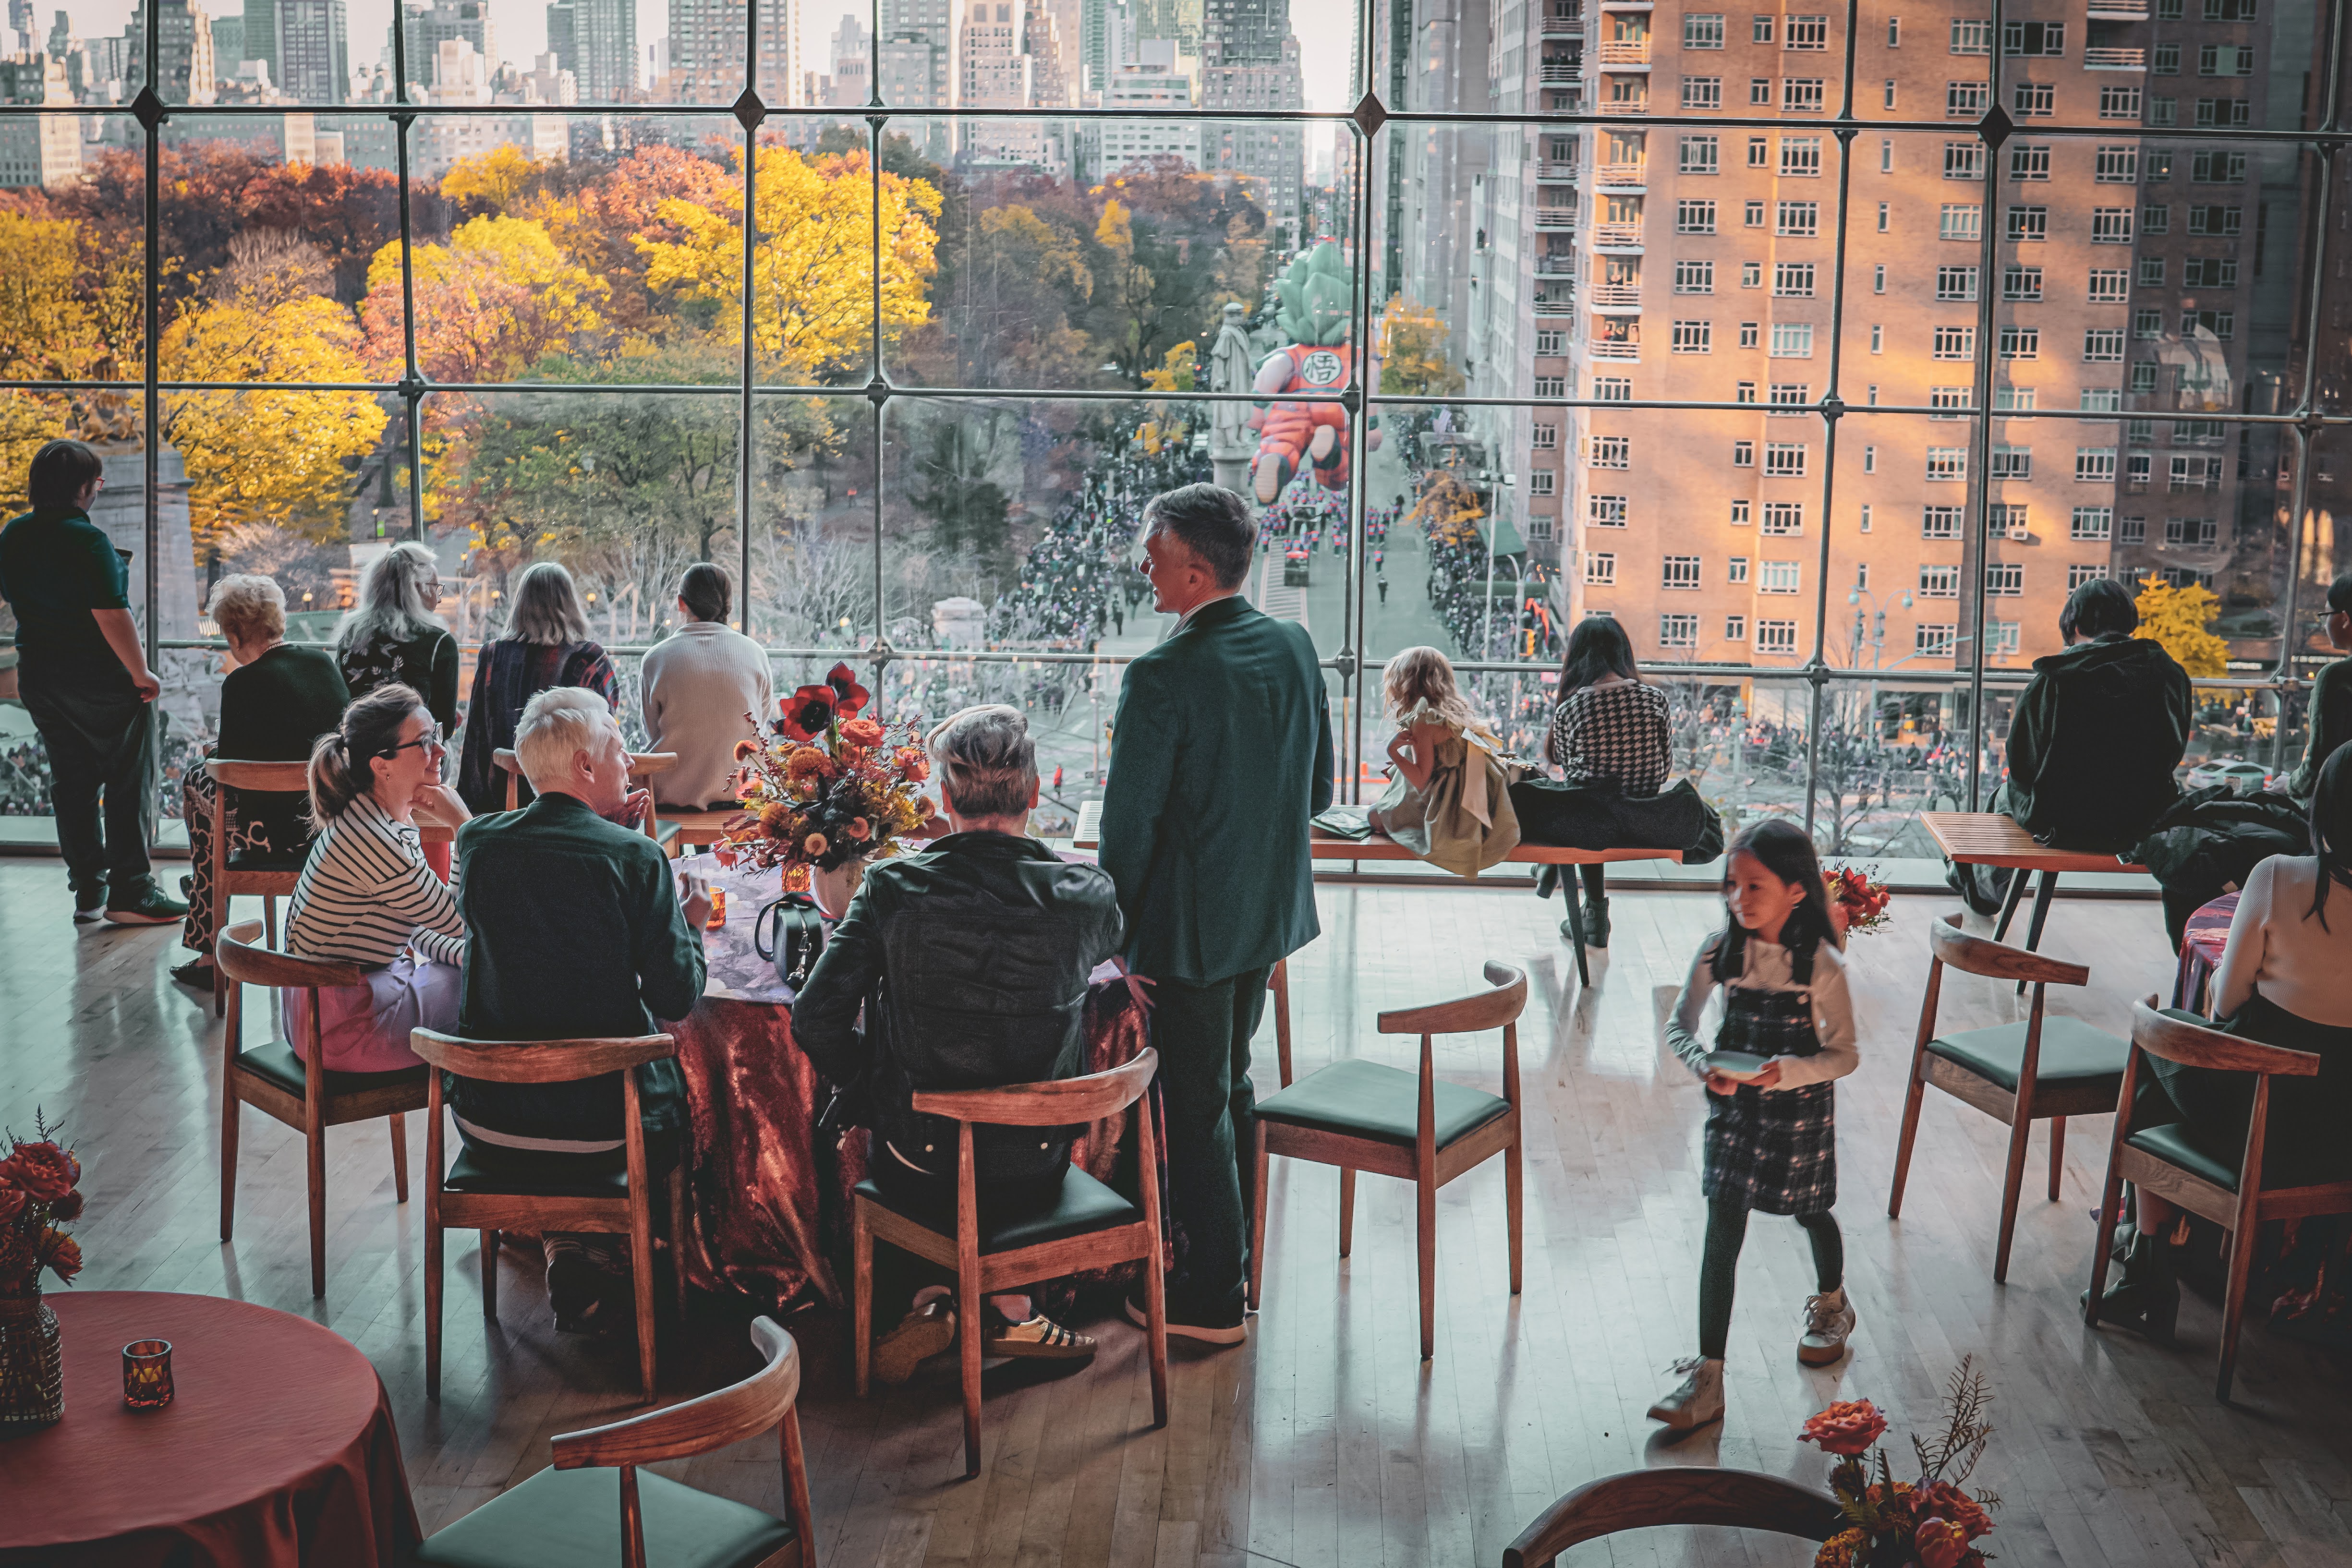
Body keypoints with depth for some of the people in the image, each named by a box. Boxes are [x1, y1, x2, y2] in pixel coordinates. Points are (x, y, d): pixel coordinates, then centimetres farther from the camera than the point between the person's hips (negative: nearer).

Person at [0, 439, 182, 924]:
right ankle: (130, 894, 2)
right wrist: (142, 674, -16)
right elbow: (111, 615, -23)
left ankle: (87, 892, 18)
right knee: (129, 784, 1)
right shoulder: (88, 540, -20)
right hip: (102, 681, -7)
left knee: (72, 783, 14)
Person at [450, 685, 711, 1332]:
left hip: (490, 1130, 4)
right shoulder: (636, 857, -14)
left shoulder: (476, 842, -2)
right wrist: (692, 925, 11)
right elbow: (676, 999, -11)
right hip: (604, 1132, -3)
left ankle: (567, 1258, 28)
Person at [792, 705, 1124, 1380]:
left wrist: (880, 1081, 6)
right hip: (1035, 1172, 1)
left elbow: (816, 1021, -14)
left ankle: (944, 1297, 19)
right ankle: (1004, 1305, 24)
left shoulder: (892, 889, -16)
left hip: (920, 1172, 0)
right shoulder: (1085, 895, -13)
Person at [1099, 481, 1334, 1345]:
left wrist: (1119, 928, -5)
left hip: (1192, 928, -8)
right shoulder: (1294, 646, -1)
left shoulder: (1163, 677, -23)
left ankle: (1213, 1298, 16)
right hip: (1272, 912, 8)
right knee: (1230, 1084, 23)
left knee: (1196, 1106, 5)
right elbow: (1318, 789, 9)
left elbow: (1129, 825, -18)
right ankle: (1228, 1255, 37)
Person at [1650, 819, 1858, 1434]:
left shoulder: (1821, 965, -17)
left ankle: (1831, 1303, 54)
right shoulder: (1719, 951, -10)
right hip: (1733, 1105, 2)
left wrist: (1789, 1072, -29)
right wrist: (1705, 1067, -21)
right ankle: (1707, 1374, -3)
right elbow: (1678, 1027, -1)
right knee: (1721, 1233, -4)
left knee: (1811, 1215, 21)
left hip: (1801, 1107, -1)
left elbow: (1844, 1054, -12)